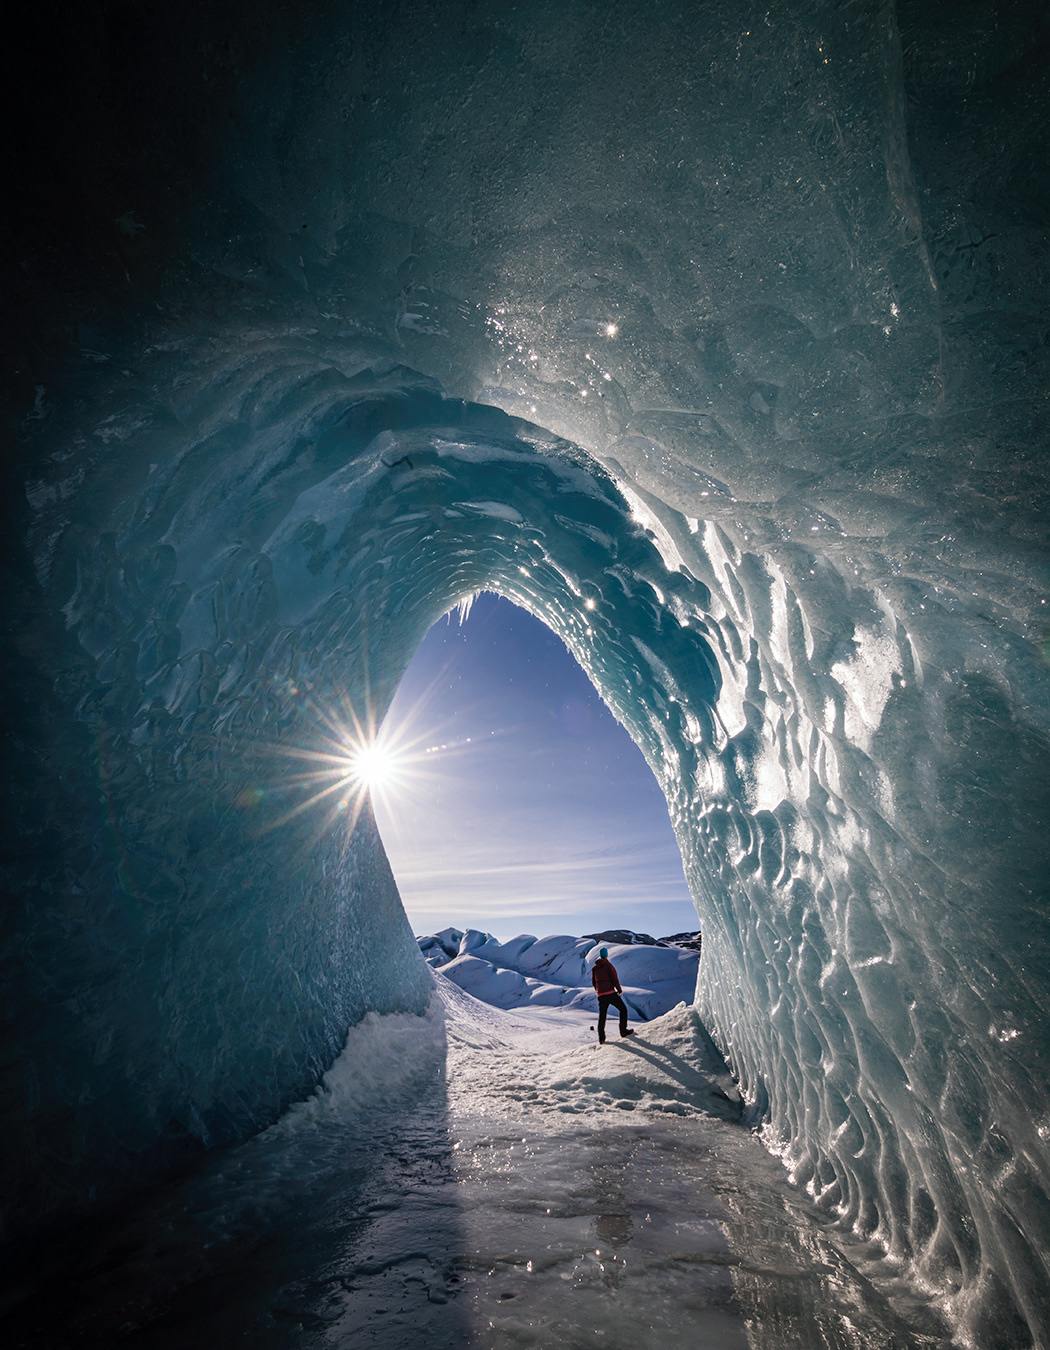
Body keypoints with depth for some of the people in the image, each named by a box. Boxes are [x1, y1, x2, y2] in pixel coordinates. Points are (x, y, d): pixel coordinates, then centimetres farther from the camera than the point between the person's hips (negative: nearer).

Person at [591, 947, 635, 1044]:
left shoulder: (594, 968, 11)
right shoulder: (608, 965, -5)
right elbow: (614, 979, -9)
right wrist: (620, 990, 3)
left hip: (600, 995, 5)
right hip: (611, 993, -5)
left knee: (602, 1016, 11)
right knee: (623, 1009, 11)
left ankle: (601, 1038, 7)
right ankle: (623, 1031, 7)